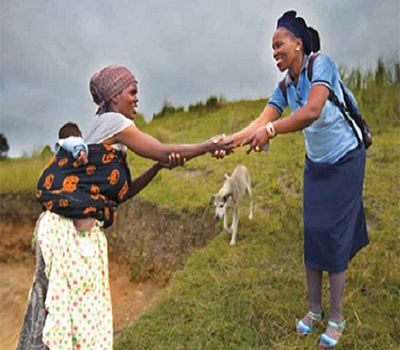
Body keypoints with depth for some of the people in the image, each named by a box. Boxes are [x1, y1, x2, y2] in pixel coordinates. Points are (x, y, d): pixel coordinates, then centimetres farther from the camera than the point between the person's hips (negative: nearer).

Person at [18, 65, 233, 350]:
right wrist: (209, 146, 1)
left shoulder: (111, 140, 18)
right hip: (69, 227, -9)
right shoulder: (112, 121, -8)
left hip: (83, 229, 9)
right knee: (73, 306, -1)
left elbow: (123, 192, 13)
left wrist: (157, 168, 1)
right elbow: (164, 151, -8)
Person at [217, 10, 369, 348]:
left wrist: (271, 130, -45)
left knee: (334, 235, -3)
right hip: (316, 164, 6)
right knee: (312, 234, 6)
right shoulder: (285, 86, 1)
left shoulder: (321, 64, -18)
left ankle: (336, 317, 15)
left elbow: (313, 111, -35)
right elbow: (261, 122, -10)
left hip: (346, 161, -6)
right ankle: (314, 309, 24)